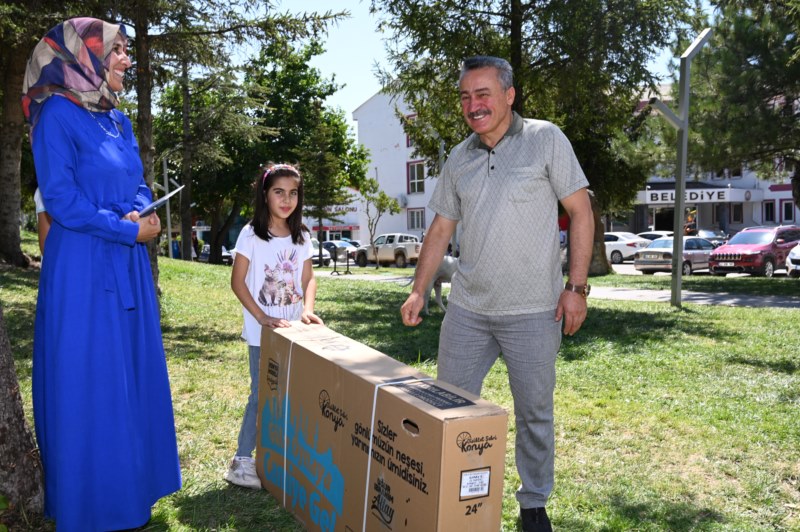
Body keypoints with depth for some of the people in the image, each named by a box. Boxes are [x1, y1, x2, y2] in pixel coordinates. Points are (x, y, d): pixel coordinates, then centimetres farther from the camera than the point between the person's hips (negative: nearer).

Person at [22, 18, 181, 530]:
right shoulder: (58, 114, -10)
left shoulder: (118, 120, 14)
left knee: (133, 375, 13)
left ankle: (130, 487, 28)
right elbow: (61, 199, -15)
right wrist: (130, 229, -11)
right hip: (83, 266, -8)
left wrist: (142, 216, -4)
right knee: (86, 384, 1)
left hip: (128, 263, 8)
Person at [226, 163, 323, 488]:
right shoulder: (251, 235, -8)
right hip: (261, 332, -4)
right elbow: (238, 282, -8)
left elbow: (308, 279, 6)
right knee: (261, 395, -4)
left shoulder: (302, 237, 6)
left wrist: (307, 309, -13)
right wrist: (262, 318, -17)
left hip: (292, 328, 5)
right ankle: (241, 461, 8)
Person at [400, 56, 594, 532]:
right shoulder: (459, 159, 8)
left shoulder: (546, 140, -5)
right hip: (467, 309, 5)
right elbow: (441, 229, 14)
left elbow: (581, 212, -4)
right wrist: (419, 291, 8)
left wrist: (577, 287, -9)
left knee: (535, 412, 9)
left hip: (533, 313, -4)